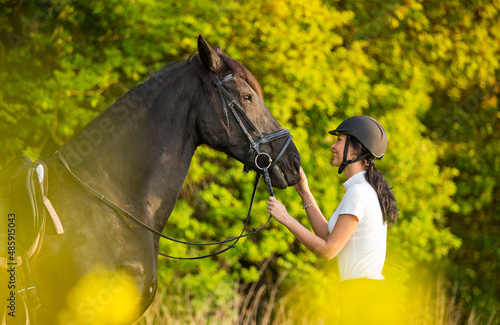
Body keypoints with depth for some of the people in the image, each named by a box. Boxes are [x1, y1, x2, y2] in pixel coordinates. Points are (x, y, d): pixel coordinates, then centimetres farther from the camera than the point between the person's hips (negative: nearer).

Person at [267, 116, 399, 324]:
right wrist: (305, 194, 17)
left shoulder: (357, 192, -15)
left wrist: (285, 218, -9)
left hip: (361, 293, -10)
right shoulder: (370, 190, 15)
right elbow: (329, 237, 16)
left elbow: (328, 250, -16)